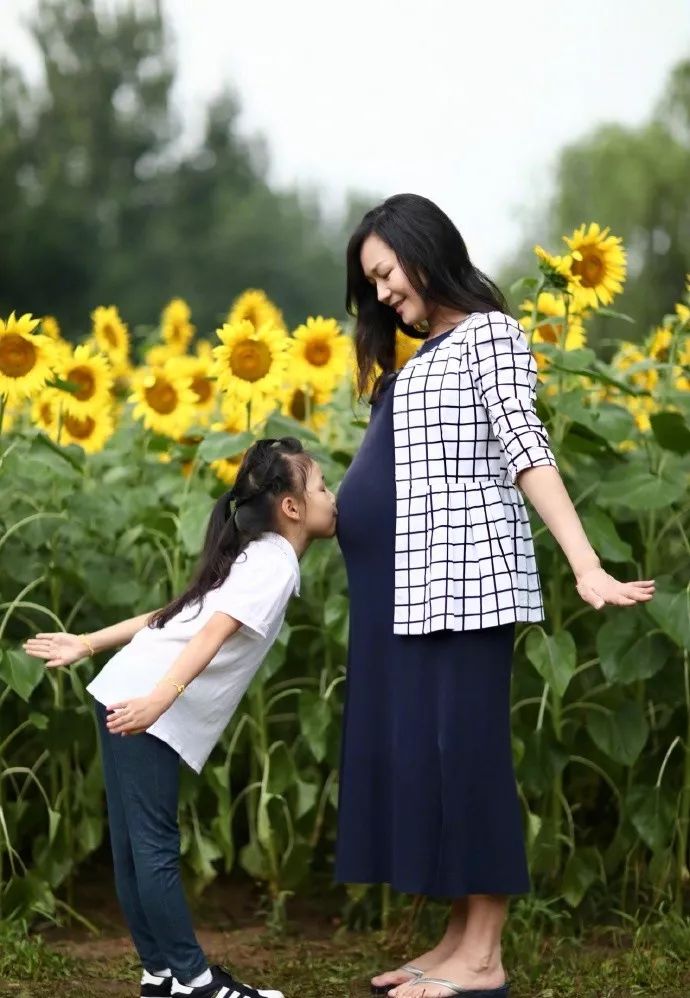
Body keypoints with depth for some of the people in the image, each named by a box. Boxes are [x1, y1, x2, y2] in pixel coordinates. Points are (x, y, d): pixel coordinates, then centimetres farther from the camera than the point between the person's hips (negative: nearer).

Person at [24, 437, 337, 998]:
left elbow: (175, 615, 24)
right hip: (144, 706, -9)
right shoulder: (275, 564, -8)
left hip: (128, 696, 9)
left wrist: (88, 645, 25)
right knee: (155, 849, -4)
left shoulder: (254, 557, 22)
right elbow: (215, 631, -22)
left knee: (136, 847, 10)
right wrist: (163, 698, -34)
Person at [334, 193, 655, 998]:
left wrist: (585, 567, -25)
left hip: (462, 574, -9)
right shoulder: (422, 354, 20)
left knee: (460, 749, -8)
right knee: (414, 751, 7)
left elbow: (525, 448, -17)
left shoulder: (488, 333, -5)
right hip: (405, 585, 9)